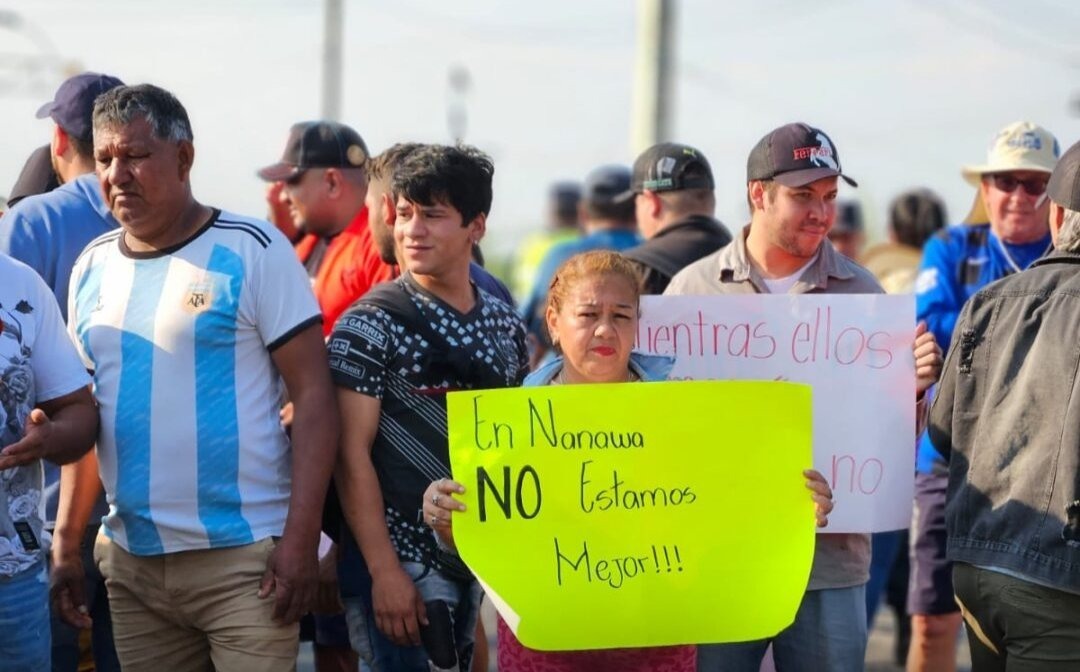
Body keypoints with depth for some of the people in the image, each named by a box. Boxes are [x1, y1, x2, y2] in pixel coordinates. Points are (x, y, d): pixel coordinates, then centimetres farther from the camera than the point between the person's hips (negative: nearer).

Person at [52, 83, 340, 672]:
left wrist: (300, 540, -15)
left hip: (243, 558, -5)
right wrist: (66, 544, 10)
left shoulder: (252, 251, -6)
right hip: (129, 561, 5)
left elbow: (313, 396, -8)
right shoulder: (92, 269, 9)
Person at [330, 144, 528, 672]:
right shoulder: (372, 323, -8)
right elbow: (352, 453, -12)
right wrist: (385, 571, -18)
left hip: (485, 562, 6)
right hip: (403, 561, -6)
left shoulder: (505, 325, 8)